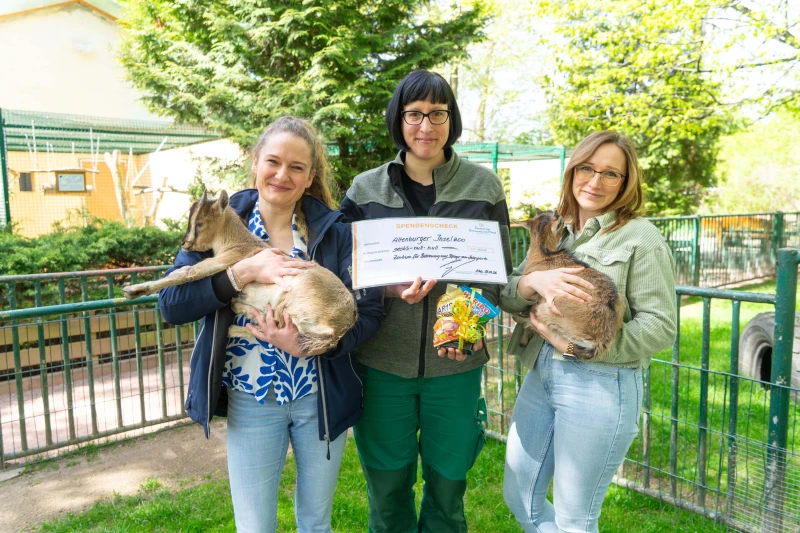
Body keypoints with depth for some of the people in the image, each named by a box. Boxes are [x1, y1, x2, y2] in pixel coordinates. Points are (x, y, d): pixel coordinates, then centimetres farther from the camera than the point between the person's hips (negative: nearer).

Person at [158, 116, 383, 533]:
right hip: (250, 402, 0)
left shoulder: (333, 229, -5)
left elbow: (369, 308, -9)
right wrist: (243, 271, -24)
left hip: (322, 399, 0)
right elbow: (170, 305, -11)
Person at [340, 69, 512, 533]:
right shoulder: (366, 188, 3)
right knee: (387, 492, 15)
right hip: (382, 361, 0)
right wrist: (391, 289, -16)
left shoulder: (483, 185, 2)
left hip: (456, 363, 0)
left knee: (447, 489, 15)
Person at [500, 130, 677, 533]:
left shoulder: (640, 236, -6)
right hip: (541, 374, 6)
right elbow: (506, 297, 2)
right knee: (519, 497, 19)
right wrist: (534, 280, -21)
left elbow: (660, 326, -11)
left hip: (601, 384, -6)